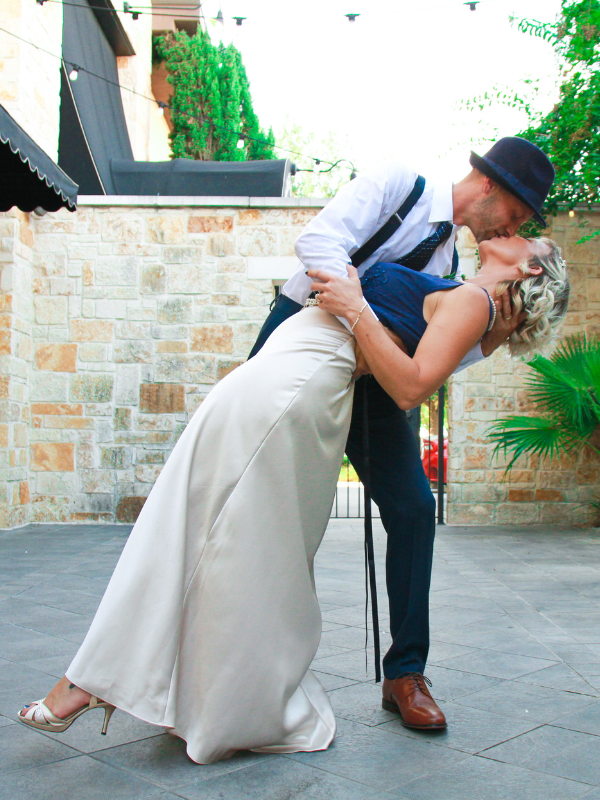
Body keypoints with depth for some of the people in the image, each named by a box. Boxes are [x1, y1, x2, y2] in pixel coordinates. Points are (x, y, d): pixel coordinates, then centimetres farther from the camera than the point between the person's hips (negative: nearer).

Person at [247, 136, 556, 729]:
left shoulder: (449, 261, 13)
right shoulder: (396, 183, -4)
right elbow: (319, 241, -19)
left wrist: (487, 344, -9)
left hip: (366, 381, 6)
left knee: (413, 508, -5)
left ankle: (404, 675, 7)